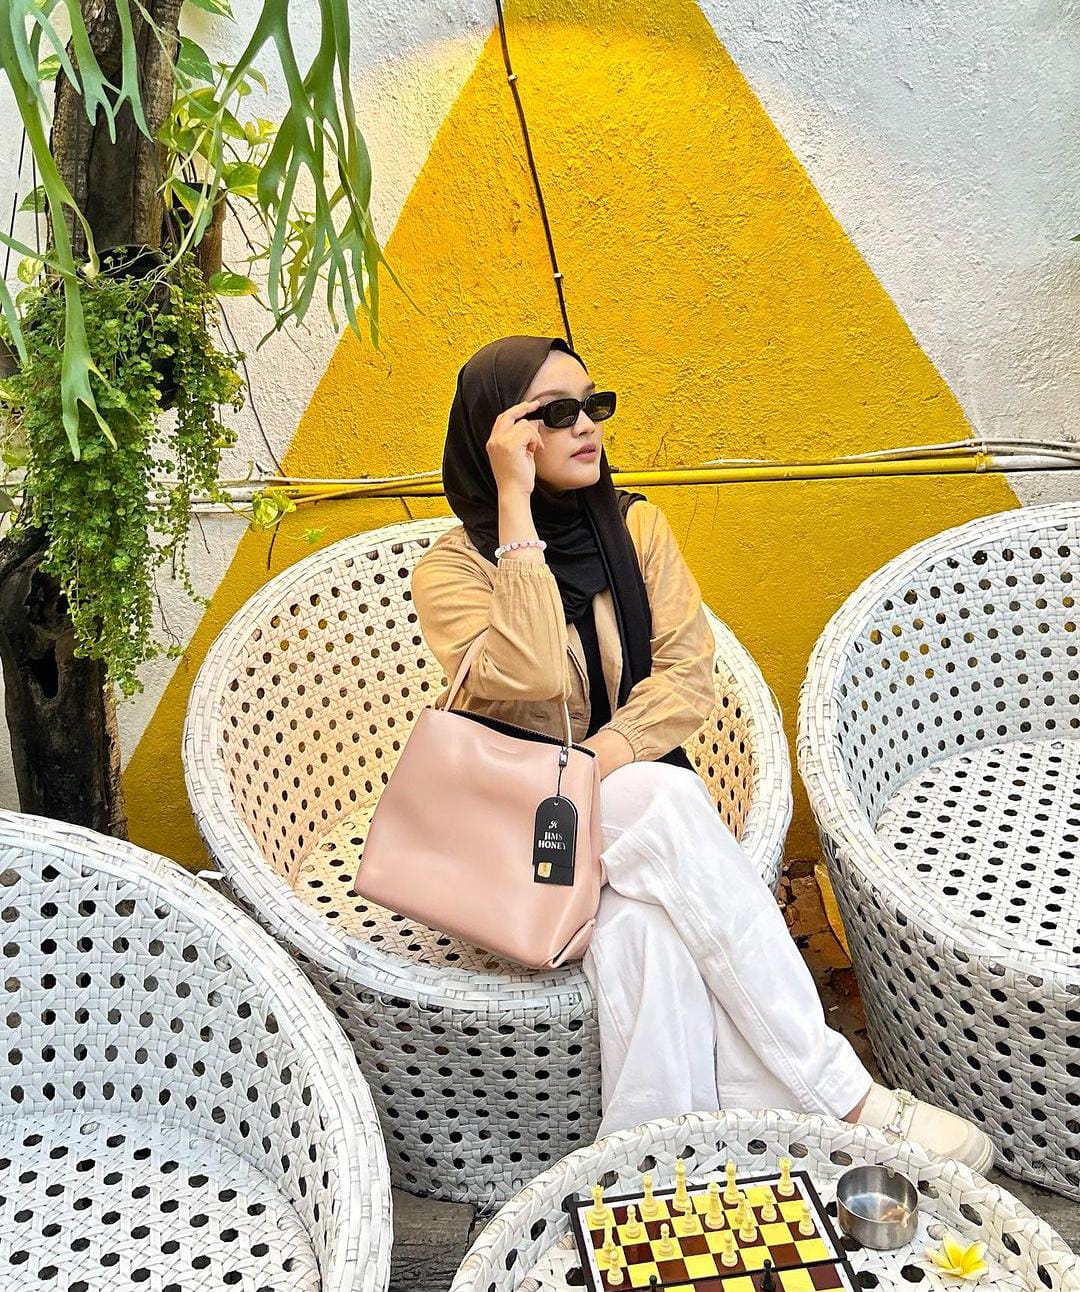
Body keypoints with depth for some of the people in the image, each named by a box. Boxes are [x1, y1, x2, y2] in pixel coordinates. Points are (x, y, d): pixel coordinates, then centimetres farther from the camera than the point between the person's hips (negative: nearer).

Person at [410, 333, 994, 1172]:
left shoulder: (636, 526, 5)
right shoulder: (452, 569, -6)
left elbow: (688, 678, -3)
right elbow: (534, 680, -25)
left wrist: (592, 763, -20)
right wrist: (516, 506, -22)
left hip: (631, 785, 3)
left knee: (648, 929, -33)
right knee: (669, 803, -33)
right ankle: (847, 1099, -29)